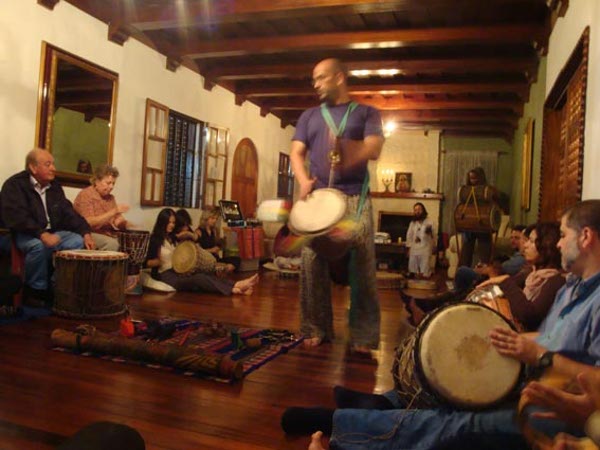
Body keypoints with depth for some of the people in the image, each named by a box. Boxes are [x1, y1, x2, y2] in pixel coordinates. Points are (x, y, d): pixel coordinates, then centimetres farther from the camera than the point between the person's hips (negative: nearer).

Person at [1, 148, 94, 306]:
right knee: (38, 245, -37)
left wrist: (85, 233, -7)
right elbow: (17, 217, -23)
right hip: (25, 235, -6)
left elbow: (68, 213, 10)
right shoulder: (14, 185, -9)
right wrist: (42, 234, -37)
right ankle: (35, 289, -14)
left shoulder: (54, 186, 12)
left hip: (51, 233, 6)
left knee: (77, 241, -19)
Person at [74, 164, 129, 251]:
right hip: (90, 234, -6)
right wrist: (113, 212, -24)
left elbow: (117, 222, 10)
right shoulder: (85, 195, -7)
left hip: (109, 234, 7)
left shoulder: (110, 198, 13)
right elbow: (89, 222, -19)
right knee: (111, 243, -33)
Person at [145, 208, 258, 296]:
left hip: (178, 271, 6)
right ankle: (233, 290, -48)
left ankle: (237, 286, -44)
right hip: (166, 275, -6)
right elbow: (148, 263, -6)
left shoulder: (172, 238, 17)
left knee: (206, 275, -23)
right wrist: (159, 261, -22)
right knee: (199, 278, -31)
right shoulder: (155, 239, -4)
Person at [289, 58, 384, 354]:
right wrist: (303, 180, -10)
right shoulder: (310, 116, 20)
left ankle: (363, 336, 2)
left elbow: (374, 150, -3)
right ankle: (316, 329, 11)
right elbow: (296, 153, 11)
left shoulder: (366, 113, 12)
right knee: (312, 262, -1)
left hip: (356, 198, -2)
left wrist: (347, 148, -23)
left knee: (362, 264, -6)